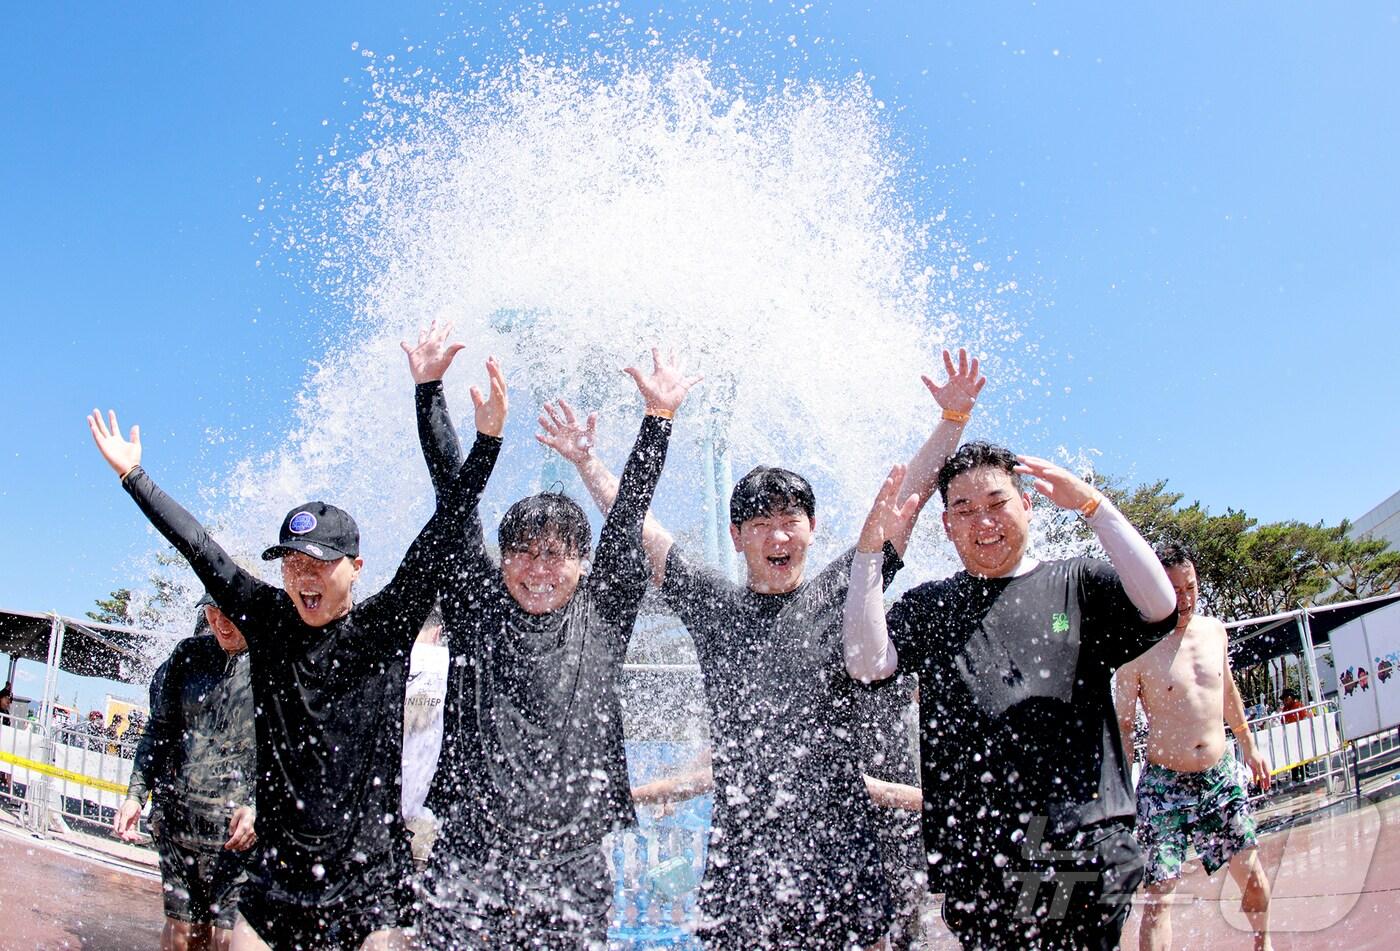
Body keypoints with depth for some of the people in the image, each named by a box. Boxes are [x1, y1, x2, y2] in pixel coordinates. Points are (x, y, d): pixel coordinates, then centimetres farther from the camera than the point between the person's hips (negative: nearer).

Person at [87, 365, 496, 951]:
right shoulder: (267, 620, 3)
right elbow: (198, 547, 10)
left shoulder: (385, 627, -5)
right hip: (277, 870, 4)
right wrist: (132, 475, 17)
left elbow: (441, 535, -12)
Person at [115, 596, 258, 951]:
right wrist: (136, 793, 5)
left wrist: (259, 806, -20)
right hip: (177, 818, 4)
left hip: (239, 829, -4)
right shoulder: (188, 654, 8)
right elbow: (160, 728, 16)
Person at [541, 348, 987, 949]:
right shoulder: (712, 604, 7)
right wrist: (587, 461, 10)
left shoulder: (839, 592, 6)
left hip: (838, 837, 0)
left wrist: (953, 417, 1)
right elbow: (637, 525, 11)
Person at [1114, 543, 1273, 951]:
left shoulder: (1214, 631, 3)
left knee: (1252, 875, 13)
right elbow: (1122, 725, -8)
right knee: (1159, 893, -7)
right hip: (1164, 783, -5)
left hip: (1221, 775, 5)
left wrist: (1248, 745, 25)